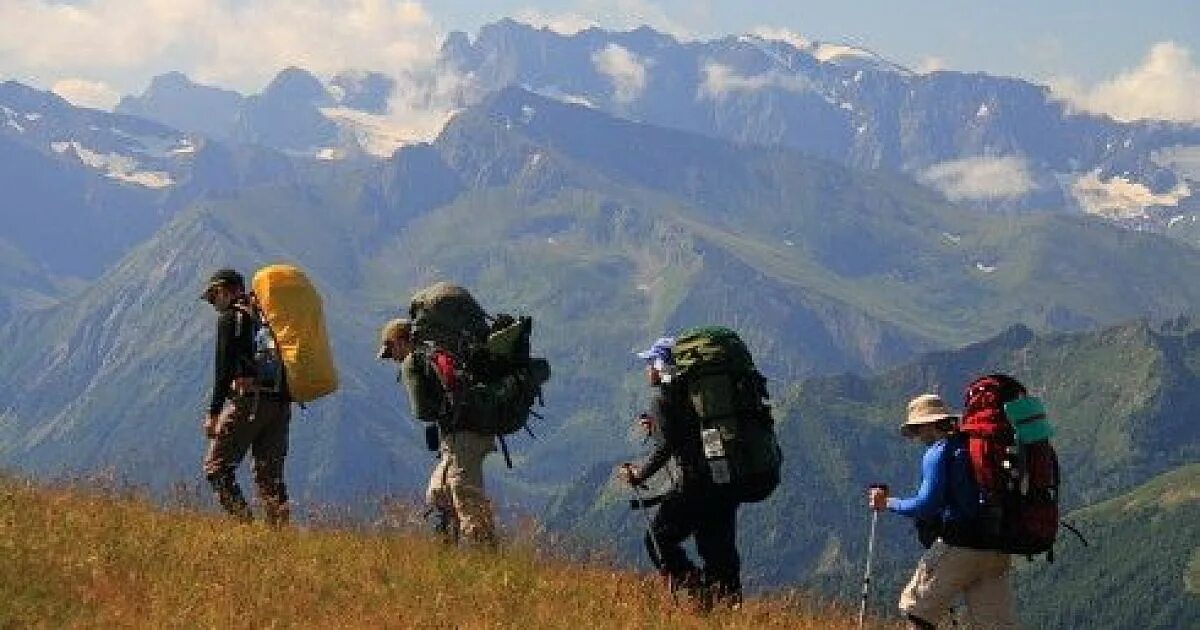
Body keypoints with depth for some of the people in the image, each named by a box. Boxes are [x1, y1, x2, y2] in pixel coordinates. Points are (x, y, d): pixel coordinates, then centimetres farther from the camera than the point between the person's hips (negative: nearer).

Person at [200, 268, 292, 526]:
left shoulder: (230, 317, -1)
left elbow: (225, 368, -10)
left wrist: (213, 412, -10)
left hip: (248, 401, -7)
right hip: (280, 403, 7)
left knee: (216, 467, -1)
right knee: (270, 473, 10)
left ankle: (244, 523, -14)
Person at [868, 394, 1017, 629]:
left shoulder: (938, 453, -6)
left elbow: (926, 505, -15)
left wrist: (888, 503, -2)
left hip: (957, 548, -7)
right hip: (996, 553, 7)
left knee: (916, 609, 8)